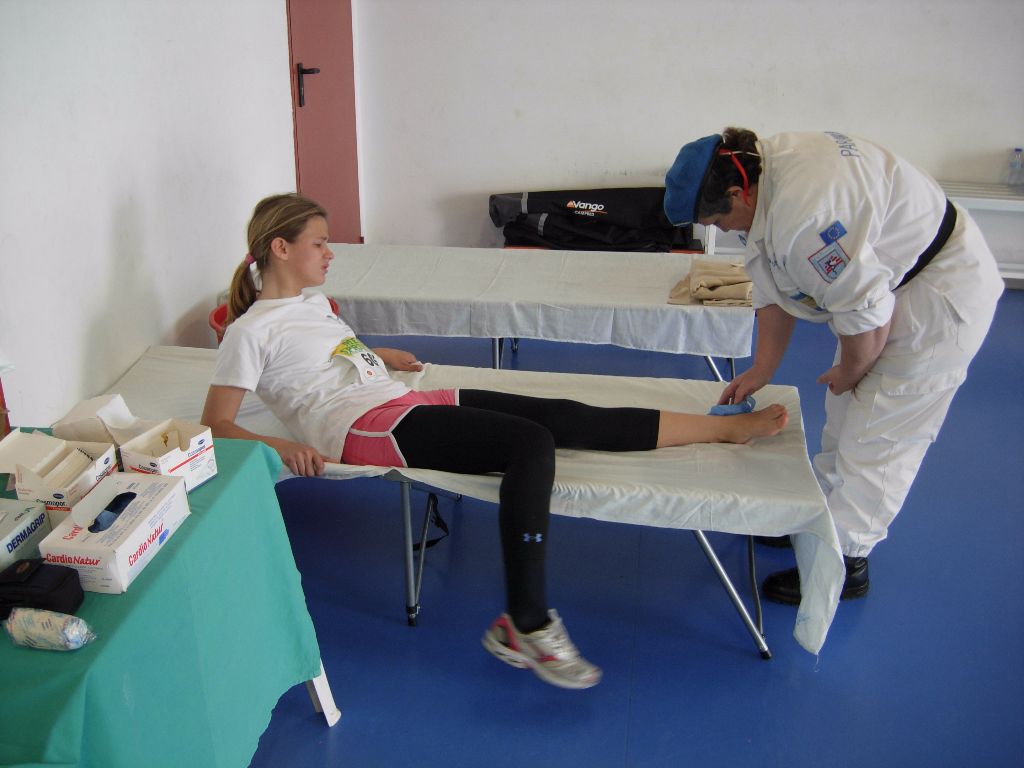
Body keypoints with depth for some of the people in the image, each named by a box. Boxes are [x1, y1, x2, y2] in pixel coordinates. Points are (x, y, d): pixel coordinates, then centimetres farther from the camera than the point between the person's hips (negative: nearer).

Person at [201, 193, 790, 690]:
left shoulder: (311, 301, 22)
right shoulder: (250, 330, -2)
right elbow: (216, 425, -8)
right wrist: (278, 446, -23)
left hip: (408, 402, 8)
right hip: (367, 428, -8)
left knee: (566, 416, -6)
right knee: (531, 443, -29)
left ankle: (726, 426, -1)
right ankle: (527, 625, -25)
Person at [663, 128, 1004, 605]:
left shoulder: (805, 215, -37)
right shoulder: (763, 171, -5)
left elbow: (866, 314, -30)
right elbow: (775, 287, 4)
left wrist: (848, 374, -10)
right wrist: (761, 369, 5)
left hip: (942, 297, -10)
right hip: (890, 283, 10)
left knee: (875, 439, -2)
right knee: (843, 419, 21)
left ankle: (845, 563, 15)